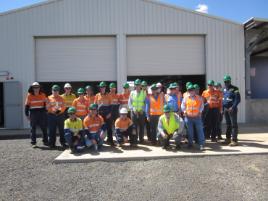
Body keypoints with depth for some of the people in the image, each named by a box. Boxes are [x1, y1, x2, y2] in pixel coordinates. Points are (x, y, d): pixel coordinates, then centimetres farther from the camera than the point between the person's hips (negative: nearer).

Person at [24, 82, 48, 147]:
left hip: (42, 112, 2)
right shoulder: (29, 95, -1)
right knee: (33, 128, 3)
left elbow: (46, 103, 12)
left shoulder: (43, 95, 4)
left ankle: (45, 141, 17)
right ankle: (33, 143, 11)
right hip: (33, 113, -1)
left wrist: (45, 111, 4)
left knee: (44, 127, 6)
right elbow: (27, 105, 1)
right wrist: (27, 114, -3)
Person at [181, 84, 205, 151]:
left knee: (200, 130, -2)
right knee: (190, 131, 8)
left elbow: (202, 105, 7)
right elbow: (183, 106, 11)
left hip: (197, 117, -1)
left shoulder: (199, 98, 4)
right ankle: (190, 144, 19)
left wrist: (200, 111, -5)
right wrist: (184, 111, -2)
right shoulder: (185, 98, 6)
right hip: (188, 117, 1)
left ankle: (201, 144, 3)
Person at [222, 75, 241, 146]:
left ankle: (234, 140, -4)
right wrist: (222, 108, 12)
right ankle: (228, 138, 24)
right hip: (225, 109, 7)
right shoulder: (224, 89, 13)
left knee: (234, 124, -5)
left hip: (232, 109, -7)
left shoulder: (234, 89, -8)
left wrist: (233, 107, -21)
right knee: (228, 124, 15)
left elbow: (238, 99, -14)